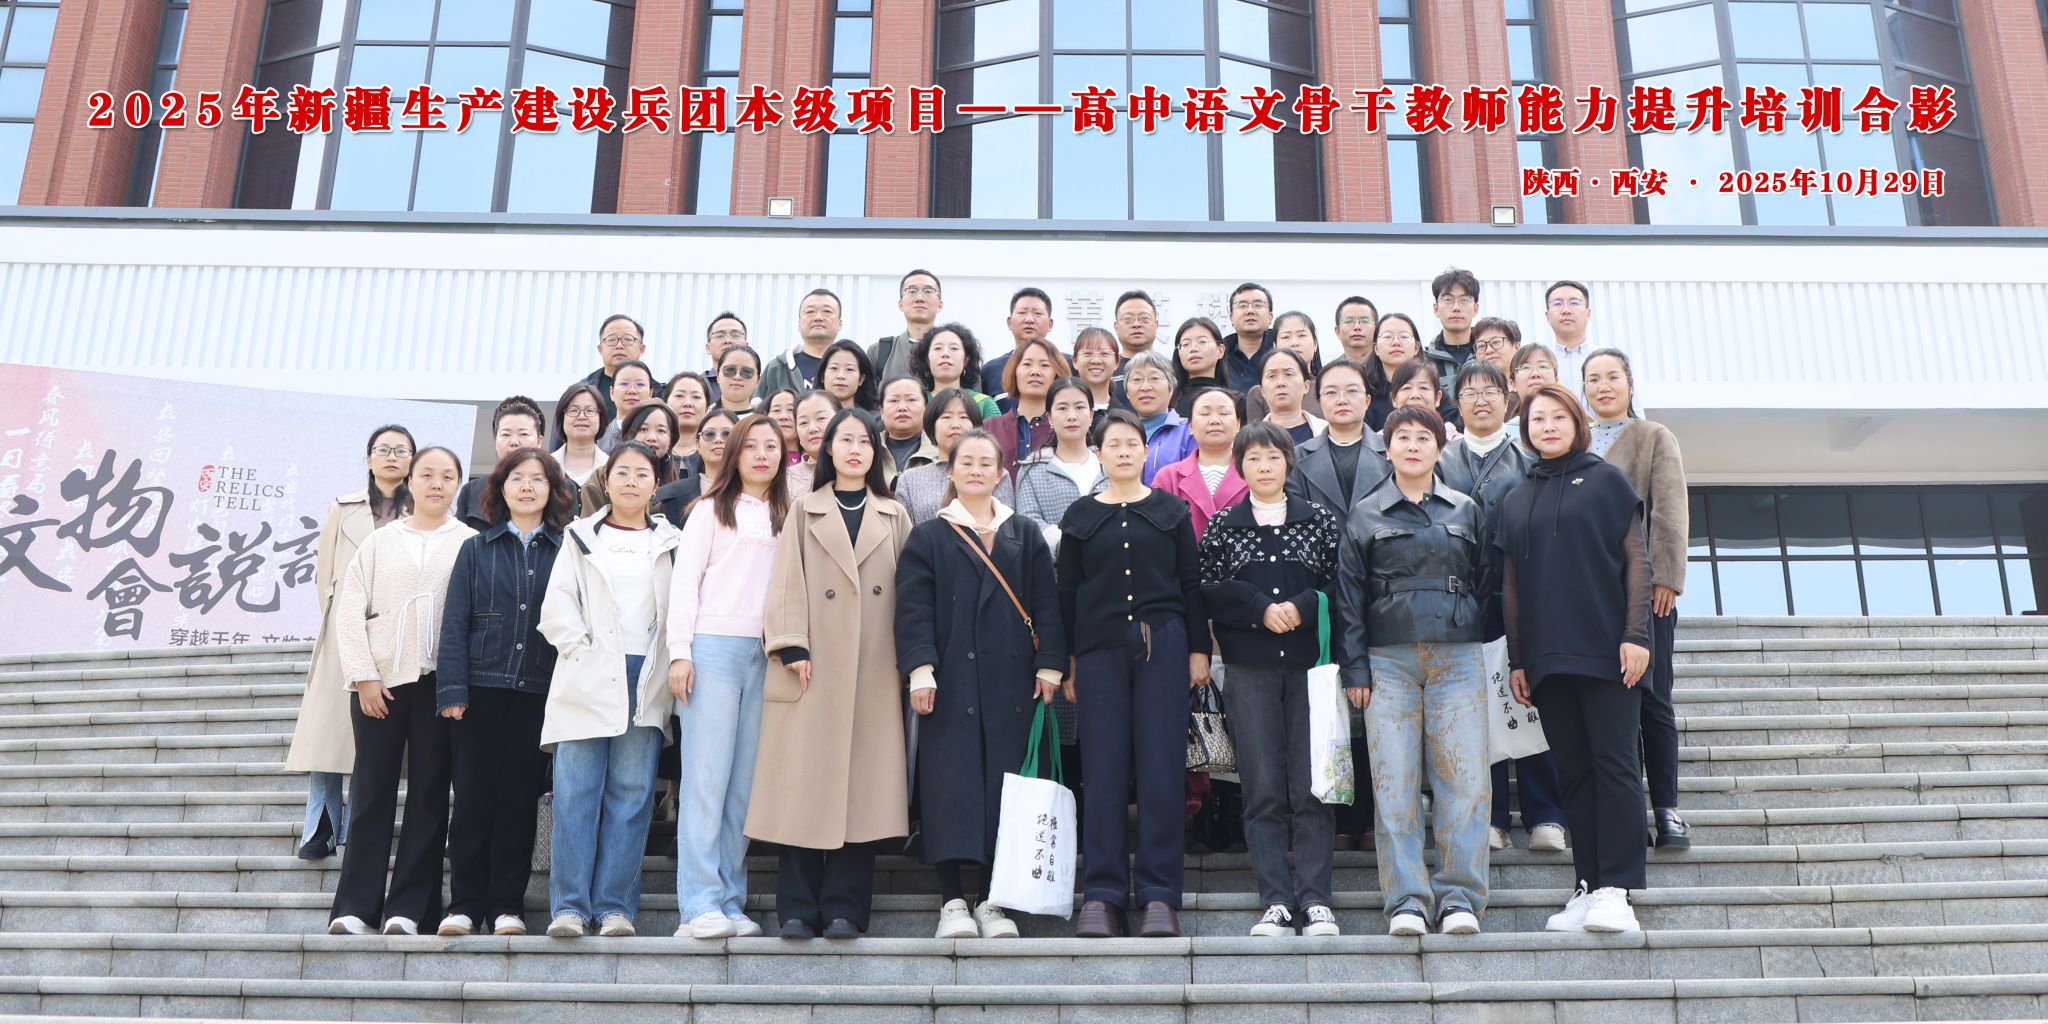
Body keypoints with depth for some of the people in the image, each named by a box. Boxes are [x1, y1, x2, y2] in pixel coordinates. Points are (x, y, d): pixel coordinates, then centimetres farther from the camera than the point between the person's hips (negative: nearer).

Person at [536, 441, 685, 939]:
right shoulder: (582, 537, 14)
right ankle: (569, 904, -1)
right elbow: (558, 603, 5)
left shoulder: (671, 543, 15)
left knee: (632, 793, -2)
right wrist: (581, 647, -6)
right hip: (588, 676, 0)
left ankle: (615, 906, 3)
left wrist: (673, 659, -3)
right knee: (577, 790, -5)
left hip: (645, 680, 1)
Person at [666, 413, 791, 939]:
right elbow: (685, 581, 2)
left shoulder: (787, 519, 18)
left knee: (746, 783, 2)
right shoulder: (712, 510, 8)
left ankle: (730, 904, 6)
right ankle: (700, 906, -8)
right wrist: (680, 653, -7)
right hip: (713, 649, -4)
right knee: (706, 777, -7)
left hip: (765, 656, 4)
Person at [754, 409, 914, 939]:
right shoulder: (805, 512, 14)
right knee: (804, 782, -4)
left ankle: (844, 908, 3)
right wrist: (792, 646, -9)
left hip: (873, 671, 1)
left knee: (861, 785, -2)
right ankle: (798, 908, 1)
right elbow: (787, 582, 4)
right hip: (815, 667, -1)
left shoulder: (894, 517, 16)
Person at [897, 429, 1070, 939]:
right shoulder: (928, 537, 8)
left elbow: (1046, 605, 8)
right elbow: (913, 607, 0)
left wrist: (1049, 666, -2)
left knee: (1005, 785, 1)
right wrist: (919, 668, -12)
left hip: (1011, 680, 2)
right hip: (952, 679, -2)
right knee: (952, 784, -3)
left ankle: (995, 900, 9)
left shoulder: (1026, 535, 14)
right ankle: (952, 901, 3)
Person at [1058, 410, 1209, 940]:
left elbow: (1191, 583, 9)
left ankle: (1159, 897, 3)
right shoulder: (1080, 516, 10)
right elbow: (1067, 591, 9)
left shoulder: (1171, 510, 10)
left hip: (1162, 647, 0)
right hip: (1099, 651, 1)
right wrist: (1066, 662, 4)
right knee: (1103, 773, 0)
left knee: (1161, 771, -2)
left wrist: (1199, 649, 2)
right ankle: (1102, 896, 5)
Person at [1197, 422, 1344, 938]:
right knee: (1263, 789, 0)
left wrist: (1301, 606, -12)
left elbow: (1341, 581, 3)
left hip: (1309, 662, 0)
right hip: (1251, 668, 0)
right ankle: (1276, 901, 4)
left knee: (1311, 786, -1)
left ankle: (1315, 900, 4)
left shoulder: (1321, 519, 9)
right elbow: (1209, 591, 1)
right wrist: (1262, 609, -10)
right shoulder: (1221, 525, 9)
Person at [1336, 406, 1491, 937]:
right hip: (1389, 660, -1)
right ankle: (1406, 900, 1)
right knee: (1395, 780, -4)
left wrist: (1492, 651, 6)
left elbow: (1487, 583, 15)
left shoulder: (1465, 511, 14)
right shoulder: (1365, 514, 10)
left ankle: (1460, 897, 3)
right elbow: (1349, 595, 7)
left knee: (1463, 776, -5)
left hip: (1458, 658, 1)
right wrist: (1355, 667, -1)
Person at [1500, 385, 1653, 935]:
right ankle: (1587, 887, 10)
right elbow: (1510, 584, 14)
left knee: (1613, 764, -5)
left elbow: (1635, 558, 0)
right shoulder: (1517, 499, 15)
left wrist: (1636, 633, -10)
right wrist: (1516, 659, 9)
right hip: (1547, 656, 4)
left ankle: (1616, 889, -3)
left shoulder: (1605, 480, 4)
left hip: (1605, 648, -4)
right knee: (1573, 770, 6)